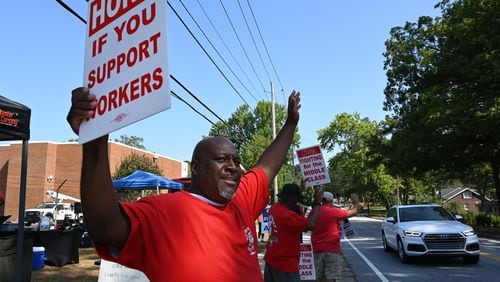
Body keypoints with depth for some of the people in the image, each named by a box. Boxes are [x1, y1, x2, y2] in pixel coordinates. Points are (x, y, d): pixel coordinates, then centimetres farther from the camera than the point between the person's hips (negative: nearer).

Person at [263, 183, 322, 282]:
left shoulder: (274, 208, 1)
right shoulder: (288, 215, -26)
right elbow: (311, 225, -26)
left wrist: (300, 189, 25)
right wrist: (317, 202, -17)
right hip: (285, 264, -9)